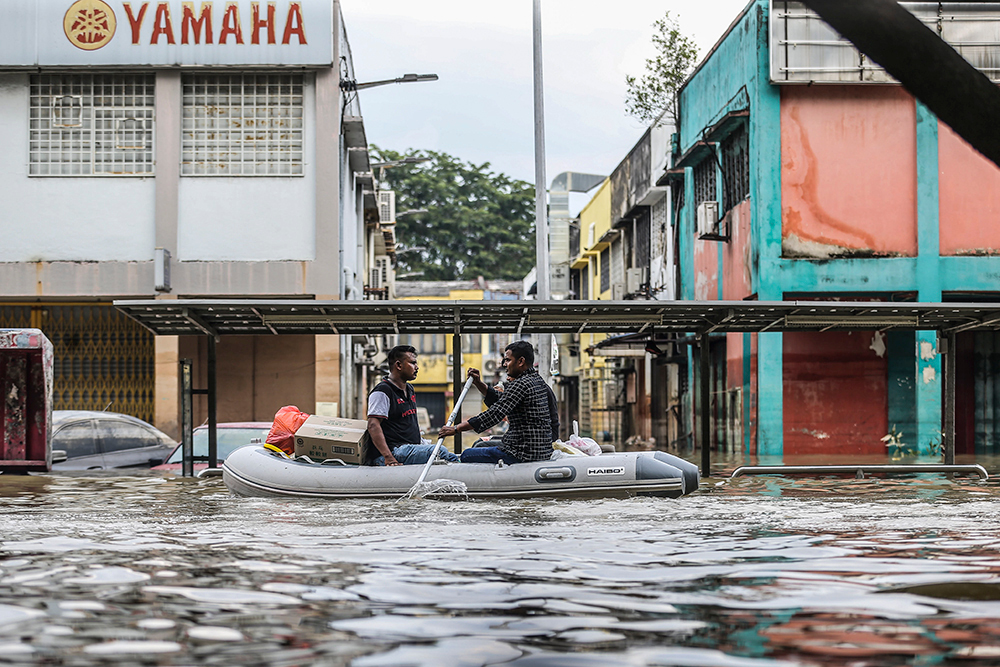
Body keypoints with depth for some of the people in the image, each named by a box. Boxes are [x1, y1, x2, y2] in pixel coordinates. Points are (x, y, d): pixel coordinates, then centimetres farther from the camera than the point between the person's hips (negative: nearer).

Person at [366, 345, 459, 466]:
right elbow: (373, 426, -20)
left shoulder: (410, 389, 23)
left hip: (411, 447, 10)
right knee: (441, 452, -27)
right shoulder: (382, 391, -10)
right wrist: (388, 458, -30)